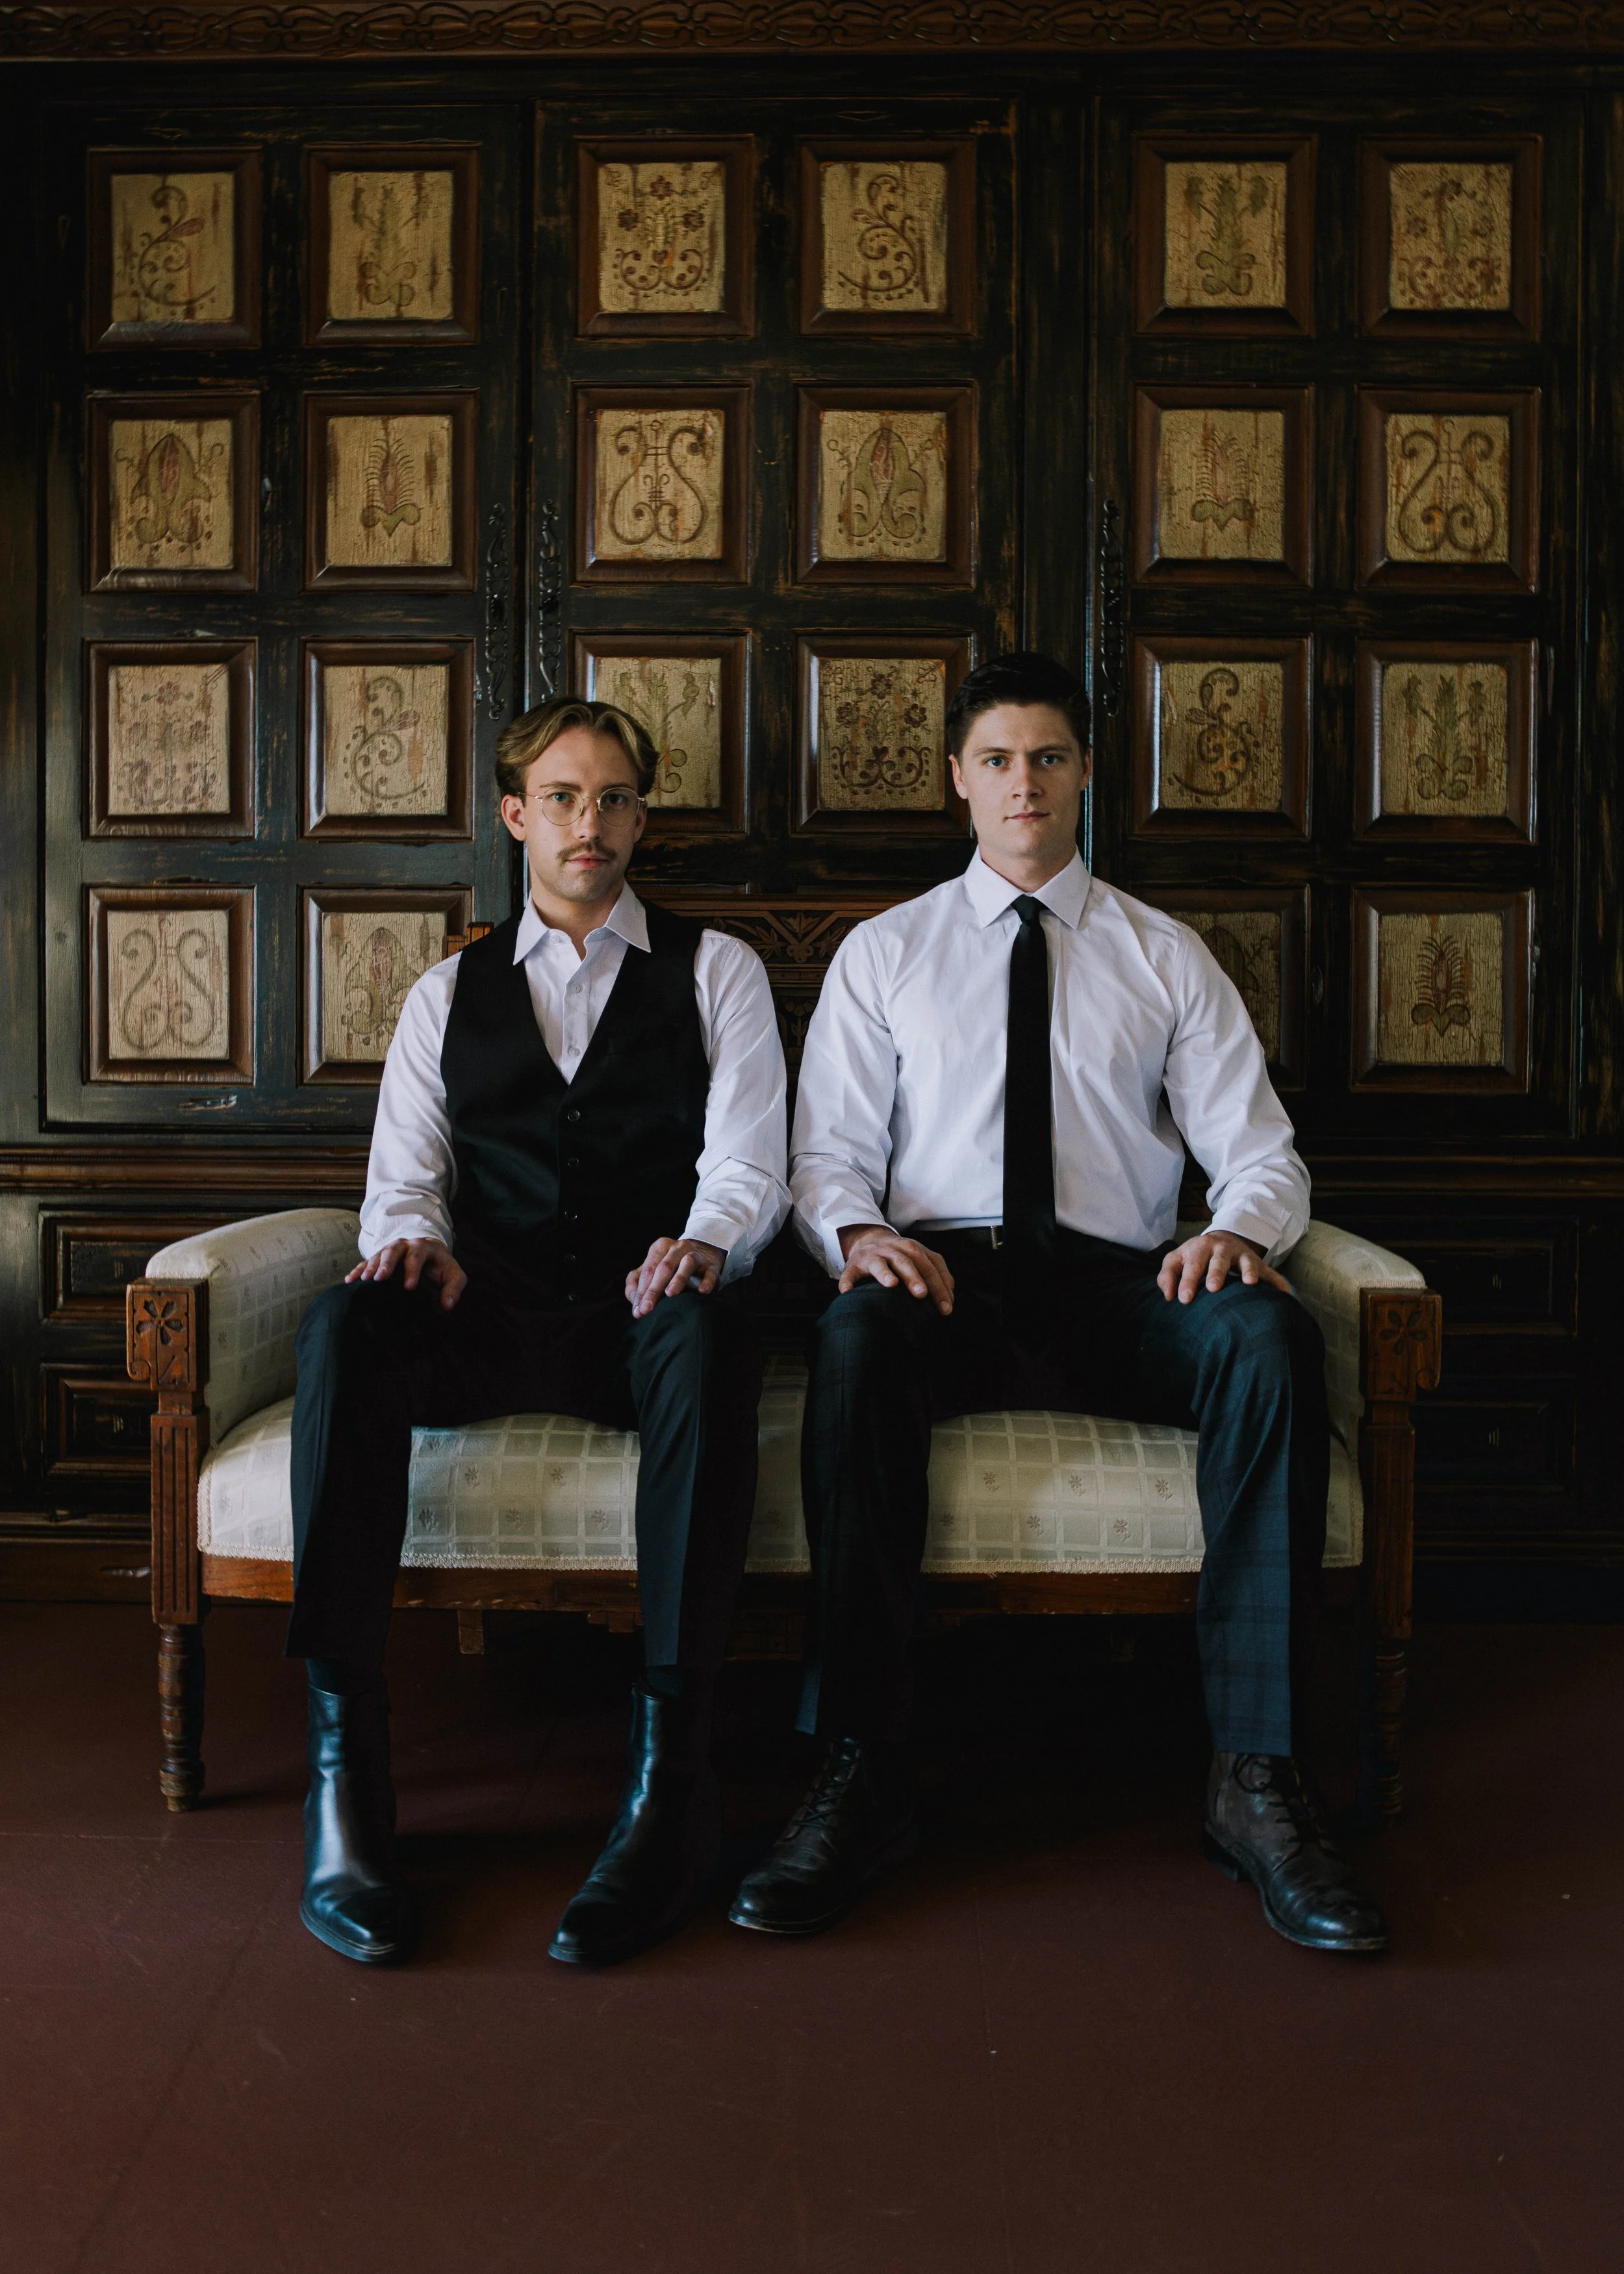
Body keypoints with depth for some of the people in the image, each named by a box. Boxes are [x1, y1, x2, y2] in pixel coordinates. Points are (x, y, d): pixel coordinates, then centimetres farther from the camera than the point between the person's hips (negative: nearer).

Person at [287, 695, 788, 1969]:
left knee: (706, 1335, -39)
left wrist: (706, 1243, -20)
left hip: (643, 1313, -2)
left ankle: (671, 1781, -39)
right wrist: (413, 1239, -11)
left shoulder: (716, 970, 16)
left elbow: (749, 1162, 3)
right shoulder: (448, 994, 23)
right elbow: (405, 1174, 13)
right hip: (490, 1319, 2)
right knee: (344, 1323, -32)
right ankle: (344, 1761, -32)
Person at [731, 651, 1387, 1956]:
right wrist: (860, 1229, -14)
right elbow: (829, 1151, 10)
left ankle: (1257, 1778, -26)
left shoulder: (1167, 957, 18)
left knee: (1273, 1335, -32)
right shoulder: (883, 953, 17)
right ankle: (861, 1779, -31)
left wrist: (1237, 1228, -14)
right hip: (942, 1274, -1)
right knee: (858, 1338, -37)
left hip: (1115, 1288, 1)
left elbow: (1262, 1151, 10)